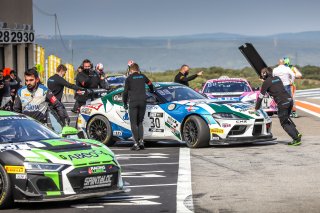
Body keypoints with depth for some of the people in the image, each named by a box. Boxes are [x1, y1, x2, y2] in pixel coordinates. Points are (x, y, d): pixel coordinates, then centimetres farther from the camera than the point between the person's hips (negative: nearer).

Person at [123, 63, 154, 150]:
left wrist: (125, 103, 13)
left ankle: (136, 143, -9)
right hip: (143, 101, 3)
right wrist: (152, 91, 55)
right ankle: (141, 141, 2)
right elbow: (150, 84, 34)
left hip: (133, 102, -3)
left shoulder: (129, 78, 3)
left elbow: (125, 92, 1)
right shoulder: (142, 77, 14)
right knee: (140, 122, 15)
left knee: (134, 123, 0)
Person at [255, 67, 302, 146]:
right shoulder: (277, 78, 17)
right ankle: (296, 134, 12)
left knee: (284, 123, 3)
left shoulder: (266, 82, -2)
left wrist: (256, 108, 11)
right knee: (287, 120, 24)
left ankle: (296, 138, -6)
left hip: (282, 103, -7)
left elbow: (261, 96, 2)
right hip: (289, 100, 7)